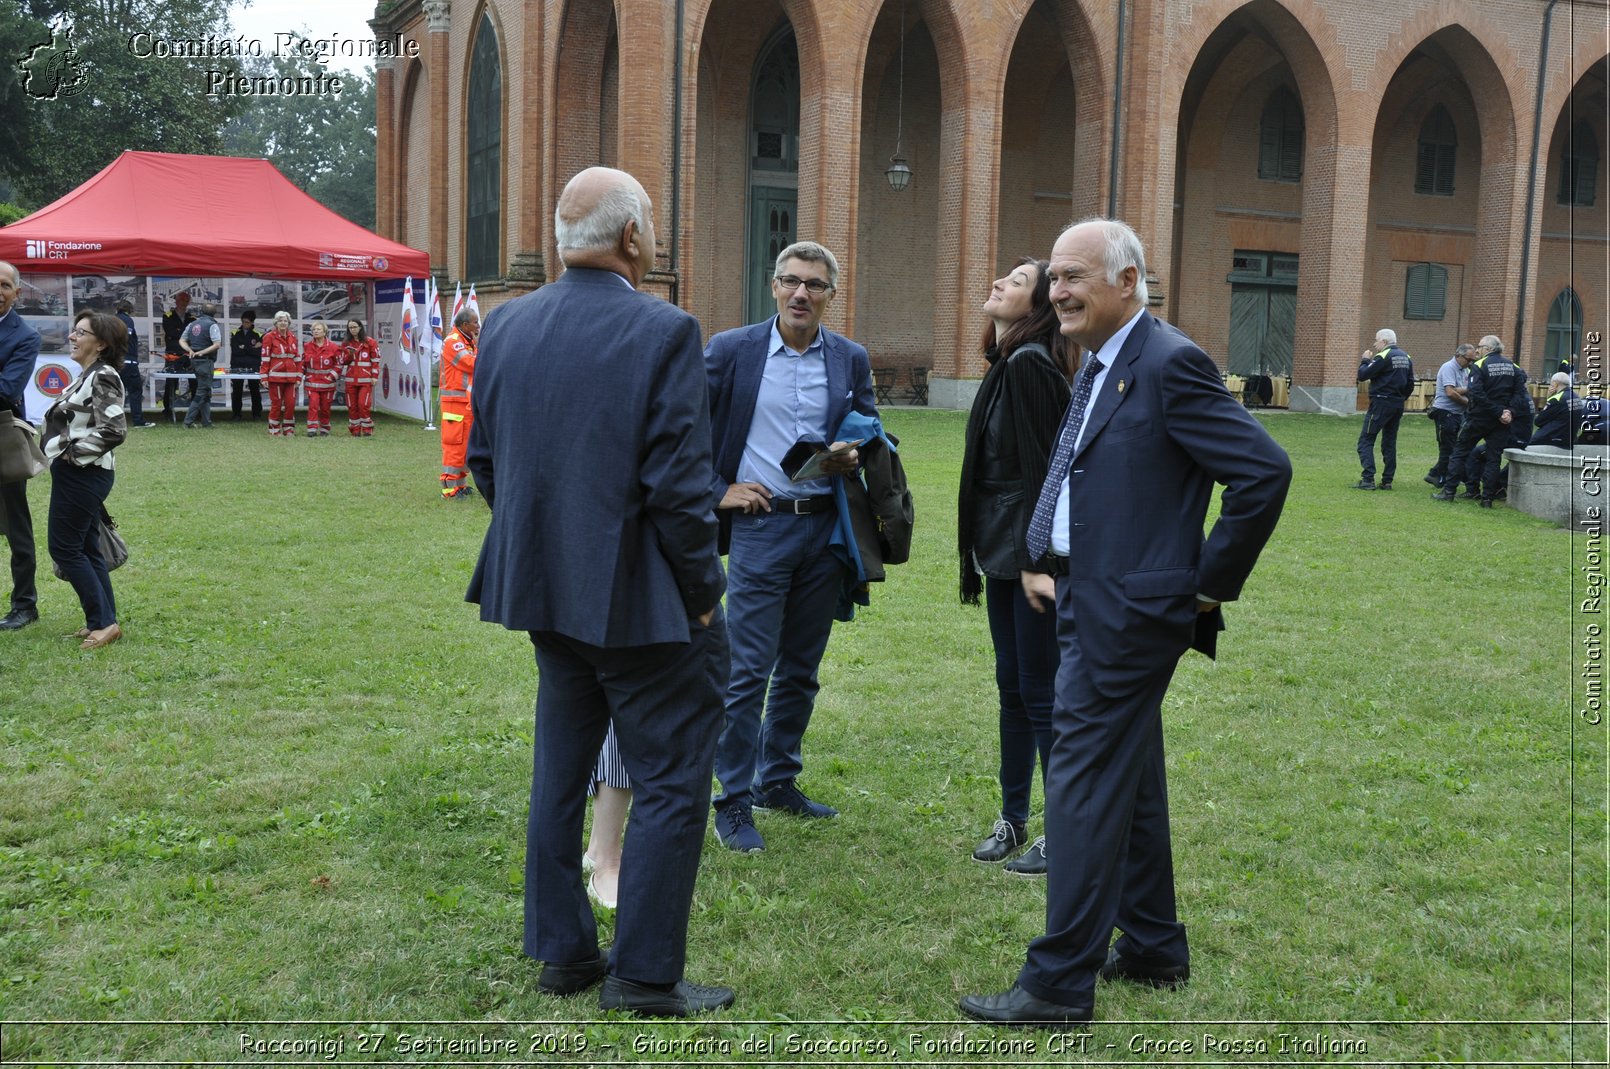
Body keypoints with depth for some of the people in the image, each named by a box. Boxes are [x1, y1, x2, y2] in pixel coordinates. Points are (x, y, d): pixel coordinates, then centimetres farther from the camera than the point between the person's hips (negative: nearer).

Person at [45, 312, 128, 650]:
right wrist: (67, 452, 8)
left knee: (65, 548, -4)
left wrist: (72, 452, -17)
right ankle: (104, 622, 18)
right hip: (76, 474, 10)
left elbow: (114, 430, -26)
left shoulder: (102, 377, -17)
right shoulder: (89, 375, 13)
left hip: (81, 476, -10)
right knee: (85, 548, 13)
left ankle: (103, 622, 1)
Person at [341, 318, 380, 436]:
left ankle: (367, 429, 0)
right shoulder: (346, 344, 13)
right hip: (351, 379, 4)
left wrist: (375, 377, -6)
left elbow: (375, 361, 0)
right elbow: (343, 361, 15)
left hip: (365, 379, -4)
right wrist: (349, 355, -6)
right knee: (352, 406, 3)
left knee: (364, 404, -12)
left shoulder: (370, 342, 1)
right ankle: (355, 430, 12)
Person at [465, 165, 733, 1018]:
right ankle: (645, 976, 11)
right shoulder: (663, 333, -17)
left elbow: (483, 458, 9)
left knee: (559, 769, 18)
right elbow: (679, 485, -19)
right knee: (670, 783, 6)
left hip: (544, 592, 7)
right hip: (639, 598, -7)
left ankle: (563, 951, 29)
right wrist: (702, 593, -7)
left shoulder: (506, 326, 3)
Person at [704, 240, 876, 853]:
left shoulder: (851, 360, 7)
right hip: (759, 523, -4)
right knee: (747, 672, -4)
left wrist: (854, 459, -7)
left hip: (826, 526, 4)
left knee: (800, 669, 13)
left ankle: (777, 781, 28)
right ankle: (734, 804, 4)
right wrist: (717, 491, -4)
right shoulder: (730, 350, -2)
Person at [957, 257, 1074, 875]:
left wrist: (1037, 558, -22)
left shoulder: (1030, 366, -17)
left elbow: (1040, 463, -21)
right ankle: (1013, 819, 27)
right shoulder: (1007, 363, 12)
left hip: (1030, 550, -10)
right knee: (1012, 688, 16)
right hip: (1002, 549, 10)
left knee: (1041, 695, 0)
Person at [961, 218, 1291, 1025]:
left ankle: (1060, 984, 3)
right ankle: (1152, 948, 32)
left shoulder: (1169, 365, -16)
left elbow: (1265, 471, -20)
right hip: (1094, 601, 10)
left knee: (1084, 784, -6)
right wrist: (1053, 564, 14)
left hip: (1127, 612, -10)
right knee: (1128, 780, 18)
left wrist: (1210, 584, -14)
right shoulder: (1098, 367, 13)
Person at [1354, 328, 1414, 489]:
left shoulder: (1383, 357, -12)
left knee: (1366, 440, -4)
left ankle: (1368, 479, -13)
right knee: (1389, 442, 13)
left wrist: (1365, 360, 3)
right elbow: (1410, 383, 14)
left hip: (1381, 403, -8)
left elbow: (1362, 375, -13)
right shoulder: (1406, 358, 12)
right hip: (1398, 406, 8)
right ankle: (1387, 481, 12)